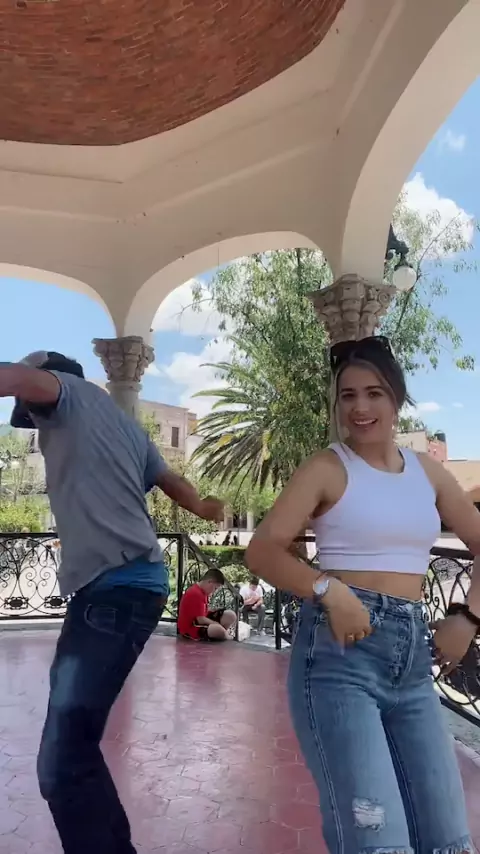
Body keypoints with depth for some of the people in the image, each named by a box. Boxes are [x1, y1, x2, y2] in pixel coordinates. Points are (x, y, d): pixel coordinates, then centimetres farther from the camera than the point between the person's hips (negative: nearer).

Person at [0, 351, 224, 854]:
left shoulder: (66, 395, 5)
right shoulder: (123, 423, 26)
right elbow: (171, 482, 39)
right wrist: (201, 507, 58)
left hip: (113, 587, -9)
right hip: (128, 582, 9)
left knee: (62, 762, -13)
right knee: (73, 744, 17)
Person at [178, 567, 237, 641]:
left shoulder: (203, 591, 10)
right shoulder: (196, 594, -23)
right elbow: (201, 619, -24)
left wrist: (213, 611, -1)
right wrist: (217, 624, -11)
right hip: (189, 628, -11)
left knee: (231, 616, 0)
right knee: (219, 630, -35)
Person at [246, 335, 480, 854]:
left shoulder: (427, 471, 11)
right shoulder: (327, 468, -4)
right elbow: (262, 551, -11)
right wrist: (330, 591, -25)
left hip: (413, 654, 6)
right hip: (339, 647, -5)